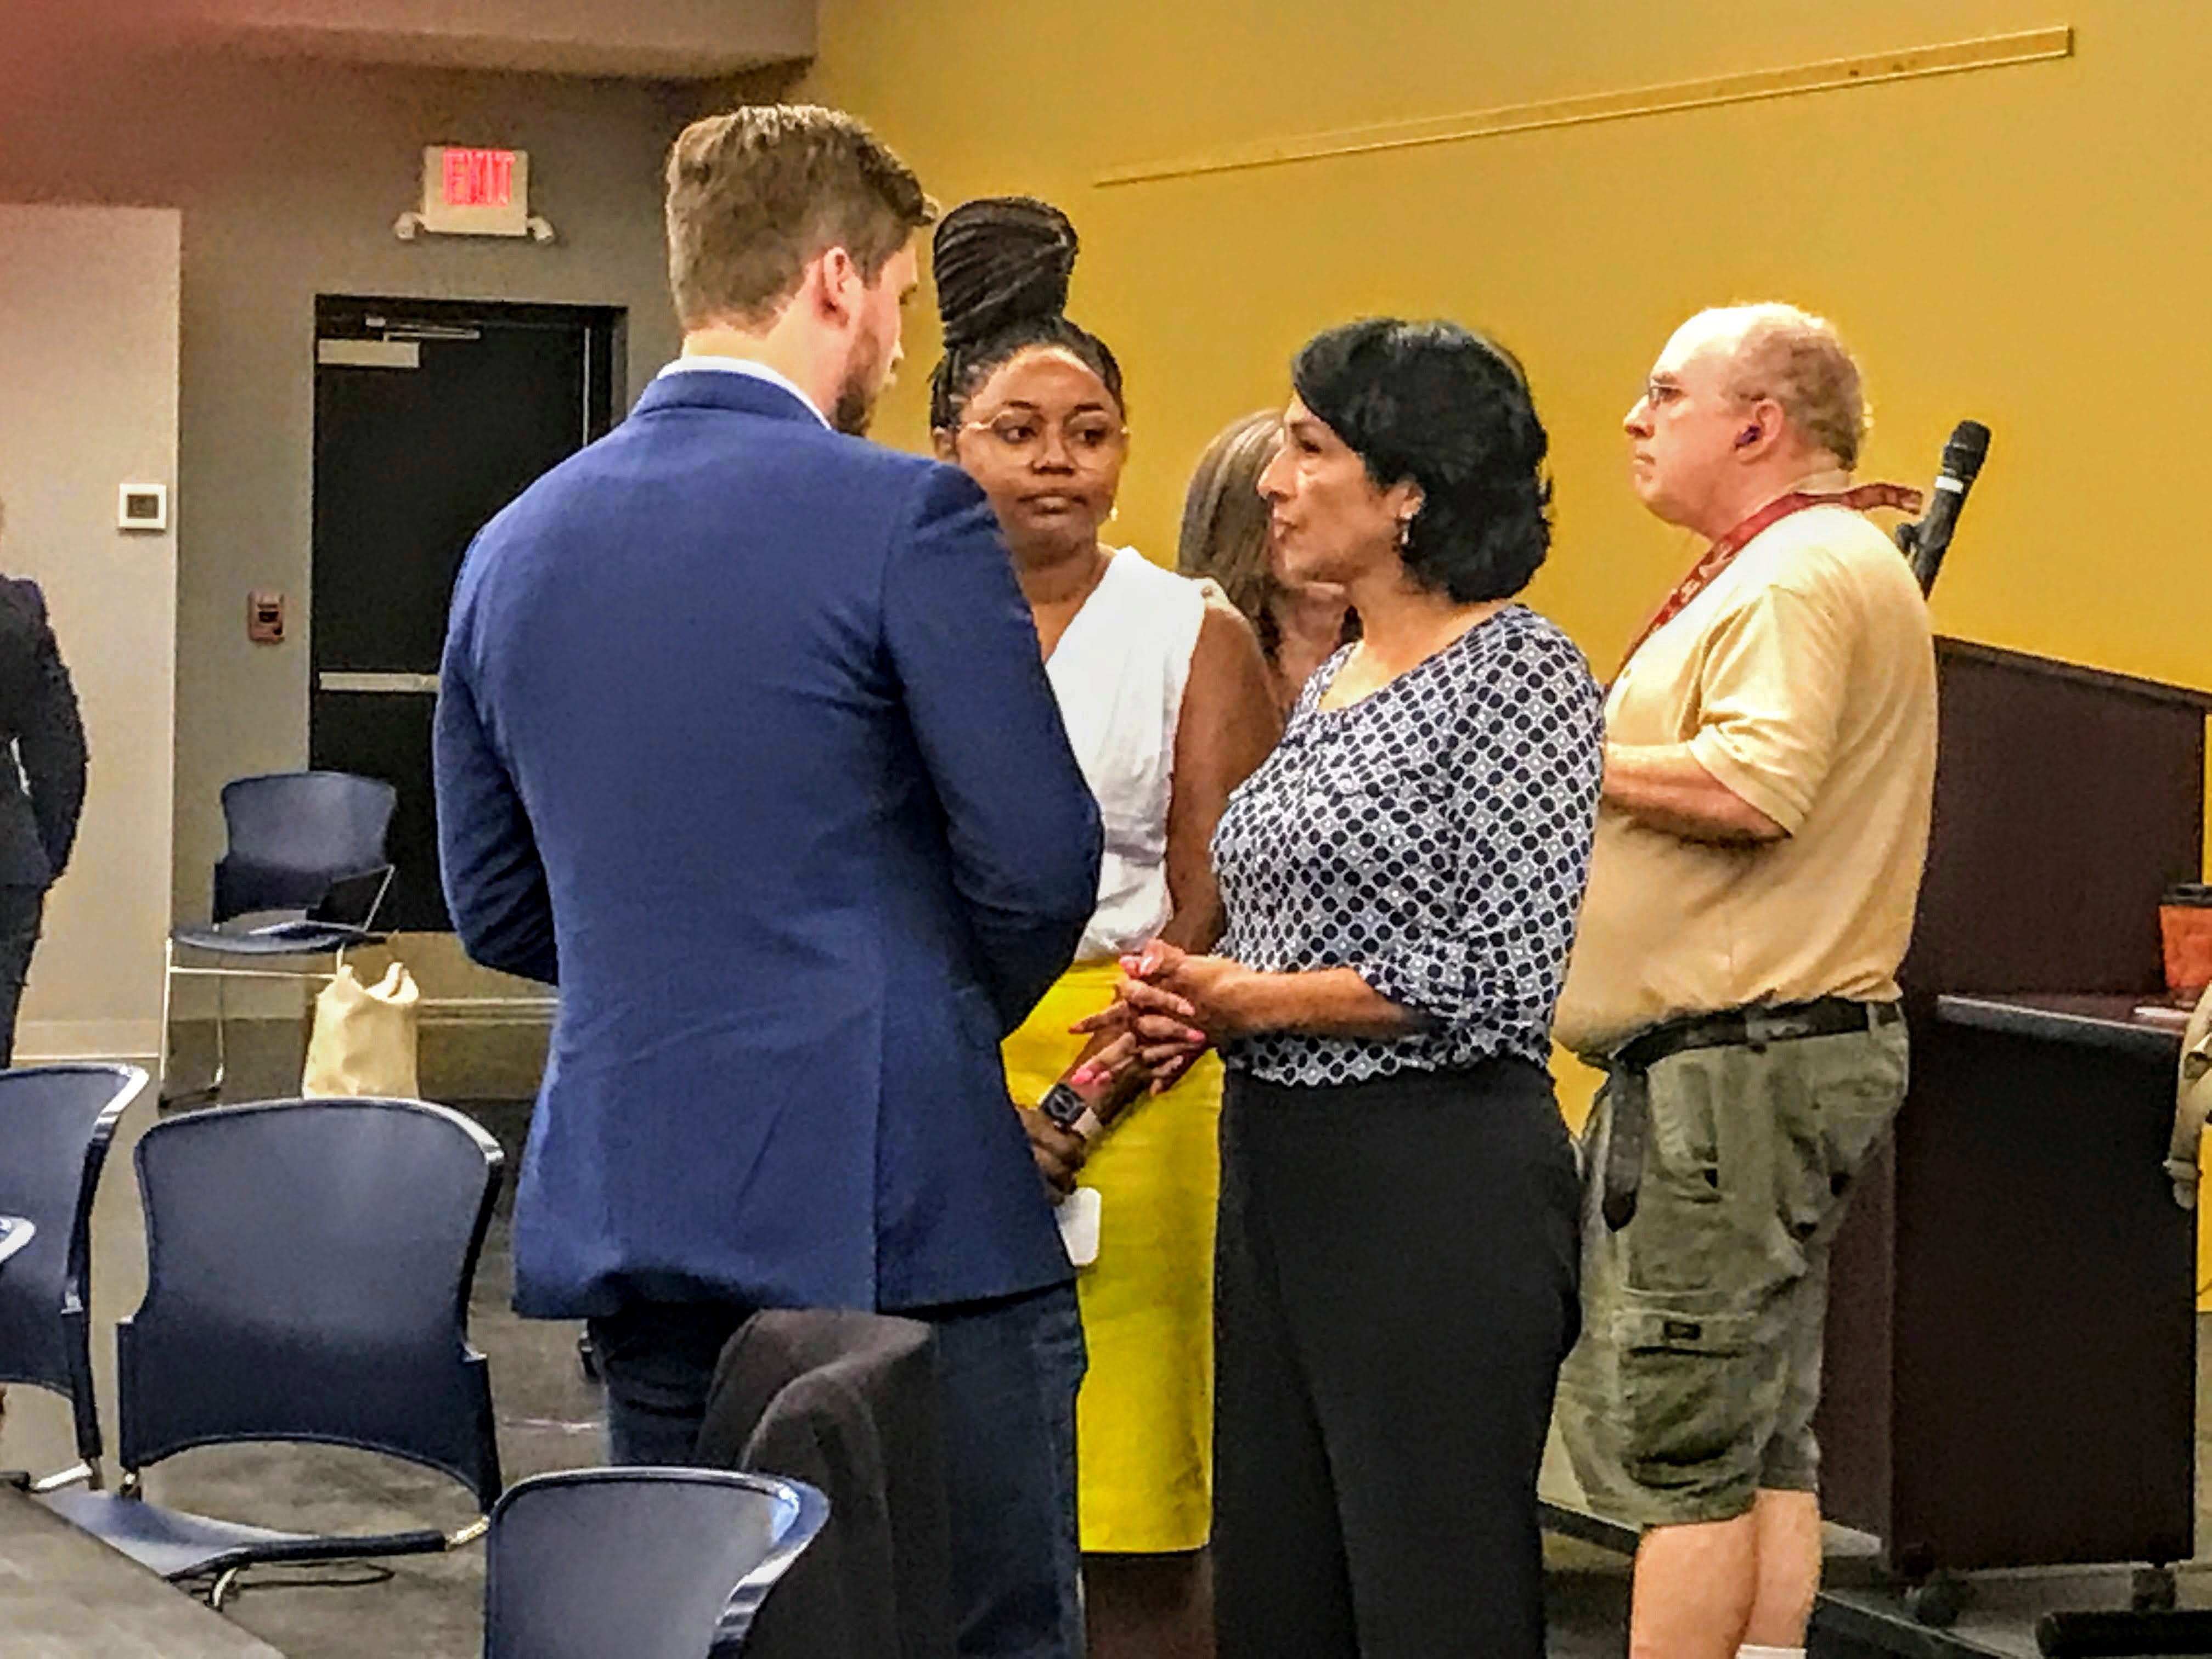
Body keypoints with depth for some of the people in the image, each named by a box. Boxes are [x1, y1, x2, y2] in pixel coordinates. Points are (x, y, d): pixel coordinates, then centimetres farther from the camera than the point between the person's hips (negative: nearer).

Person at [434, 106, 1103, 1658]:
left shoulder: (517, 544, 9)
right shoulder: (910, 518, -10)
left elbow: (496, 907, 15)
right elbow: (1041, 865, -10)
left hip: (628, 1206, 6)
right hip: (894, 1209, -6)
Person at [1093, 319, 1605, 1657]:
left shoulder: (1517, 671, -10)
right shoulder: (1332, 680, 16)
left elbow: (1505, 980, -17)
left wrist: (1249, 997, -12)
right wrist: (1194, 1006, 3)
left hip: (1439, 1182, -9)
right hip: (1280, 1169, 9)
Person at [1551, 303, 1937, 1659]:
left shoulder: (1801, 571, -13)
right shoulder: (1805, 566, 22)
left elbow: (1755, 785, -25)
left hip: (1736, 1057, -11)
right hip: (1798, 1042, 11)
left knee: (1671, 1438, -9)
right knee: (1763, 1440, 11)